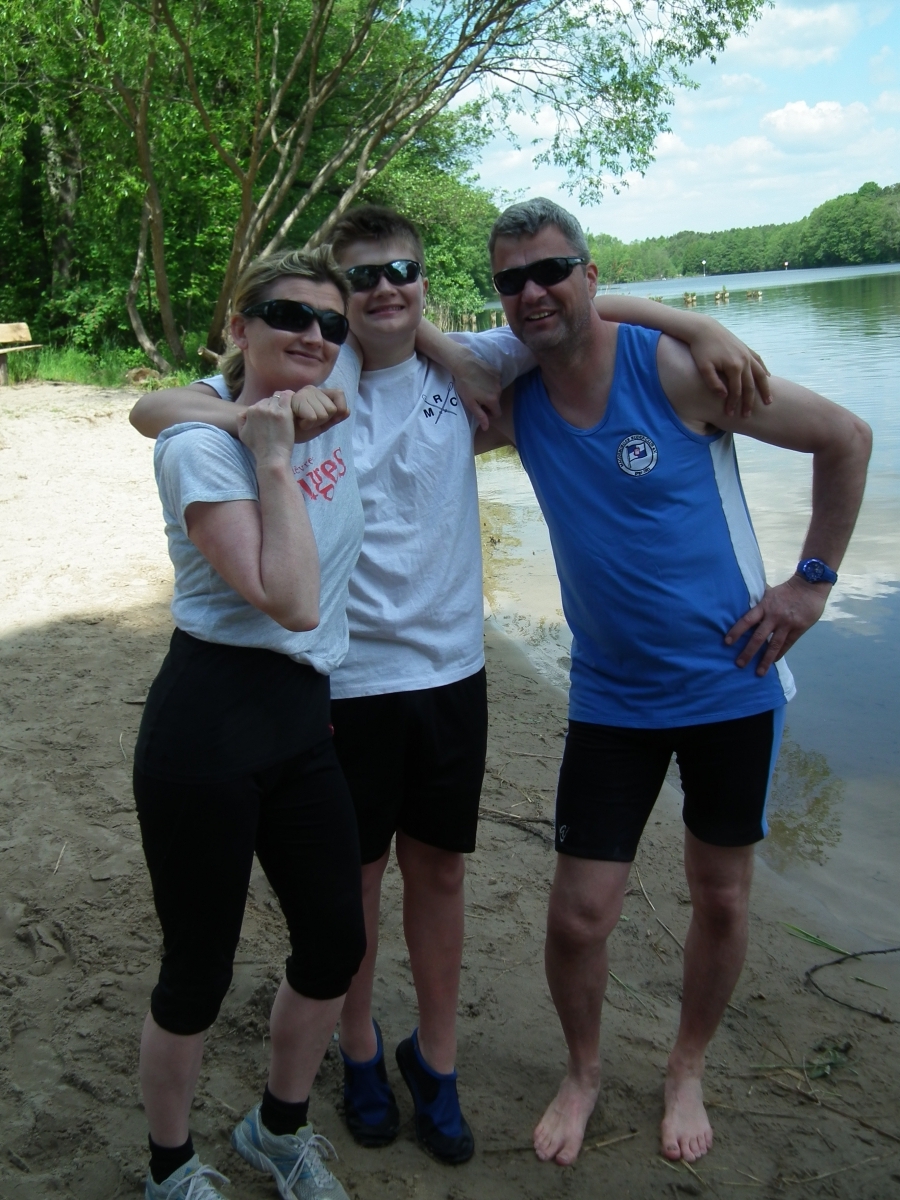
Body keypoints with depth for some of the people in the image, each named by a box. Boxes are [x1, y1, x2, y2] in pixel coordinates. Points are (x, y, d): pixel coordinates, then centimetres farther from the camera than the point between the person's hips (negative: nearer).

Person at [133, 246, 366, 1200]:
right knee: (199, 968, 7)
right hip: (208, 721, -7)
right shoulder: (201, 446, -12)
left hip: (301, 718, 7)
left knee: (336, 943, 14)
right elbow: (290, 602, -21)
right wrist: (274, 458, -17)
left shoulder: (335, 405, 7)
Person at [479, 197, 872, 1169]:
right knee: (578, 916, 1)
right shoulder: (514, 404, -3)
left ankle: (686, 1071, 39)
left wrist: (811, 581, -8)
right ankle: (583, 1070, 32)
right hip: (610, 698, 2)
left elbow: (845, 438, -7)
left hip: (731, 685, -2)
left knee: (720, 897, 13)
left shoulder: (675, 369, -15)